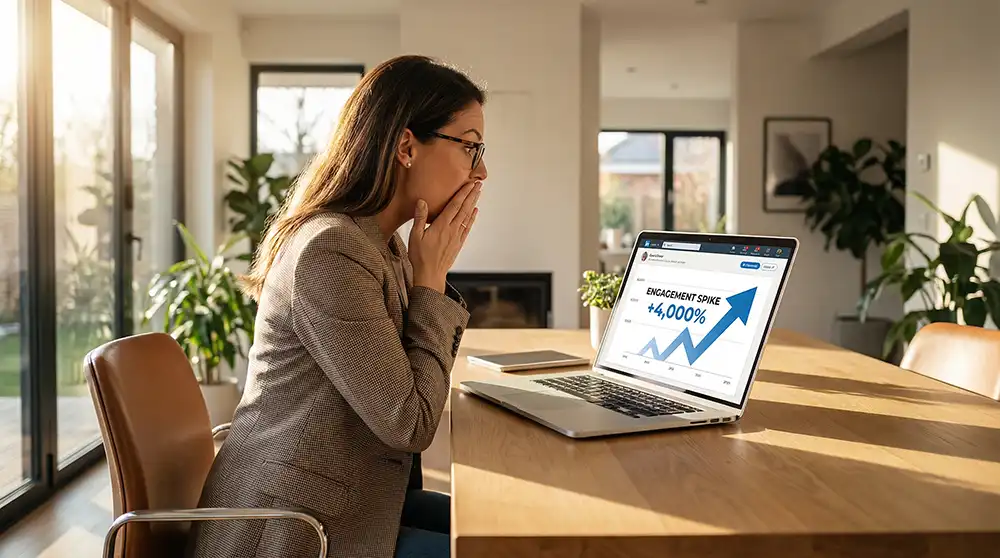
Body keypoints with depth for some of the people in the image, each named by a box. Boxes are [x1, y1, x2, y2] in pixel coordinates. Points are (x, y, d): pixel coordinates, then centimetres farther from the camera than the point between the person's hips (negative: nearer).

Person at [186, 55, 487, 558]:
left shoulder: (385, 246, 6)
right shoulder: (331, 252, -24)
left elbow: (414, 387, 9)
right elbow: (409, 423, -21)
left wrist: (432, 277, -2)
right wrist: (431, 277, -15)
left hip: (346, 502, 9)